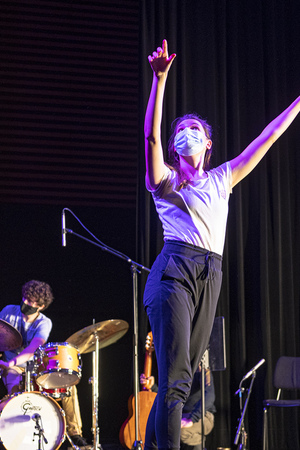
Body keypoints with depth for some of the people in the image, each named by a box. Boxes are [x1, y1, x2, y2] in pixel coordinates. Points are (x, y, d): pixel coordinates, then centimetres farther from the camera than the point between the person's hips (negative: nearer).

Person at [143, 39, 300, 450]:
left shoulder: (221, 179, 23)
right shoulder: (164, 179, 12)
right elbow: (150, 135, -6)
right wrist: (160, 78, -17)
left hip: (210, 278, 5)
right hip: (175, 270, -5)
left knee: (184, 377, 3)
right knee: (175, 377, -15)